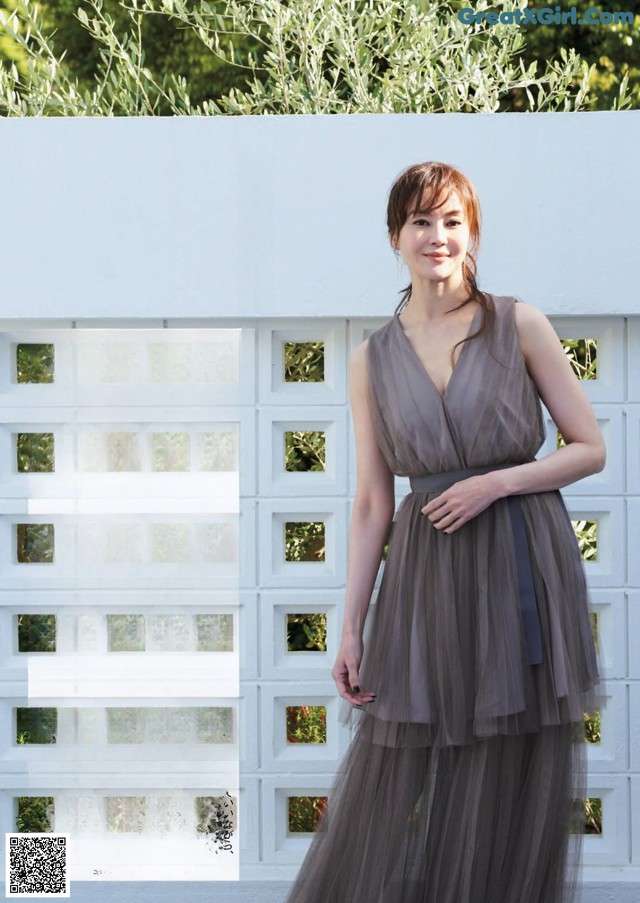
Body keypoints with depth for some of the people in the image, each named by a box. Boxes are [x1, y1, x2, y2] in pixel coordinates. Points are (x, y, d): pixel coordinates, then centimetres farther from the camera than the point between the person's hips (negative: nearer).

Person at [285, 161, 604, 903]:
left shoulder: (520, 325, 1)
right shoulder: (371, 360, 6)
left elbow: (591, 449, 3)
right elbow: (371, 502, 6)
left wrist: (498, 481, -13)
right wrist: (351, 628, 2)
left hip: (523, 569, -1)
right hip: (426, 582, 1)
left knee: (516, 786, 6)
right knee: (399, 796, 4)